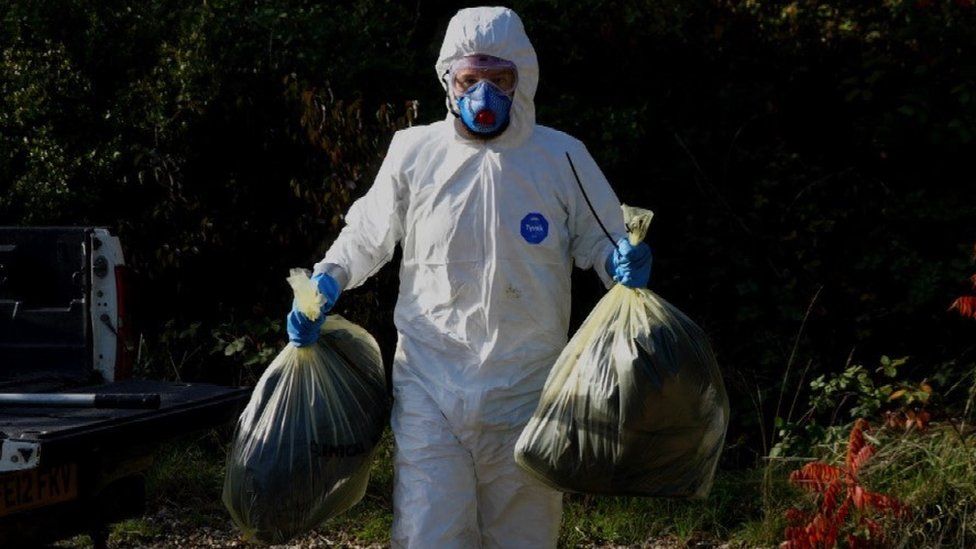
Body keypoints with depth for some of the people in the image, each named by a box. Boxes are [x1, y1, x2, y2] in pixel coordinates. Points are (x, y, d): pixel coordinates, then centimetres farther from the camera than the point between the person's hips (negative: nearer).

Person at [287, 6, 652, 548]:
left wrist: (623, 262, -14)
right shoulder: (414, 152, 0)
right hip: (430, 387, -1)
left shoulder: (563, 158, -1)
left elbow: (600, 240, 8)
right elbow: (366, 235, 14)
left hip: (526, 395, 1)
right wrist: (326, 282, -3)